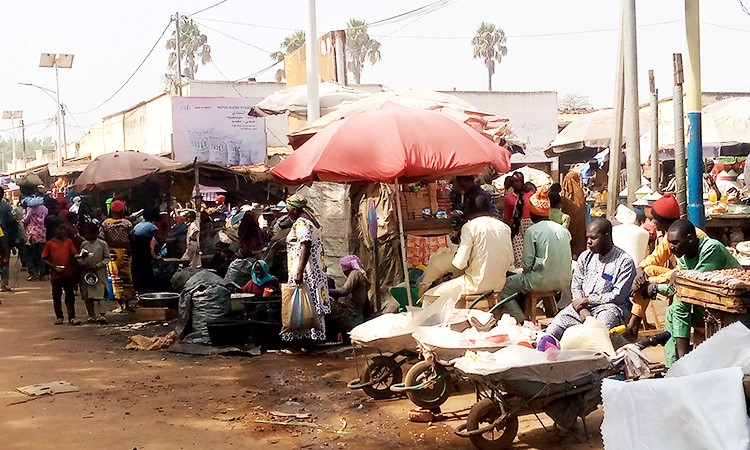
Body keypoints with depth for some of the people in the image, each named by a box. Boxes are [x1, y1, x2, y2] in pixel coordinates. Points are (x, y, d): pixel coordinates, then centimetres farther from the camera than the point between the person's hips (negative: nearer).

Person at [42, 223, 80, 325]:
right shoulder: (50, 243, 1)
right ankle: (59, 317, 18)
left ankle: (72, 317, 1)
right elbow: (44, 259, 2)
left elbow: (73, 255, 6)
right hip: (56, 274, -1)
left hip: (68, 273, 1)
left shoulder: (68, 242, 6)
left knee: (70, 296, 0)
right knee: (56, 296, 8)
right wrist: (53, 266, -11)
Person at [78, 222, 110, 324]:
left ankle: (99, 314, -17)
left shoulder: (102, 244, 0)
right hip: (86, 273, 4)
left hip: (99, 273, -4)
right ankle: (91, 315, 14)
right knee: (87, 296, 5)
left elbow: (107, 258, 0)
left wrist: (97, 266, -13)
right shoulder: (84, 244, 10)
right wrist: (82, 264, -6)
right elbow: (80, 258, 15)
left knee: (97, 295, -14)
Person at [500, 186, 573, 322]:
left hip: (543, 282, -7)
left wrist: (526, 271, 10)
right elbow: (569, 259, 9)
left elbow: (527, 263, -11)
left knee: (504, 287, 8)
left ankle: (521, 321, 0)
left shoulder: (532, 231, -10)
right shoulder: (563, 229, 7)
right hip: (564, 281, 7)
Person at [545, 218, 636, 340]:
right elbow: (575, 285, 11)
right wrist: (582, 309, -8)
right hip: (583, 304, 5)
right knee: (553, 330, -17)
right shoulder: (585, 256, 13)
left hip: (610, 306, -5)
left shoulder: (624, 261, -4)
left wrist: (588, 300, -9)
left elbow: (619, 295, -9)